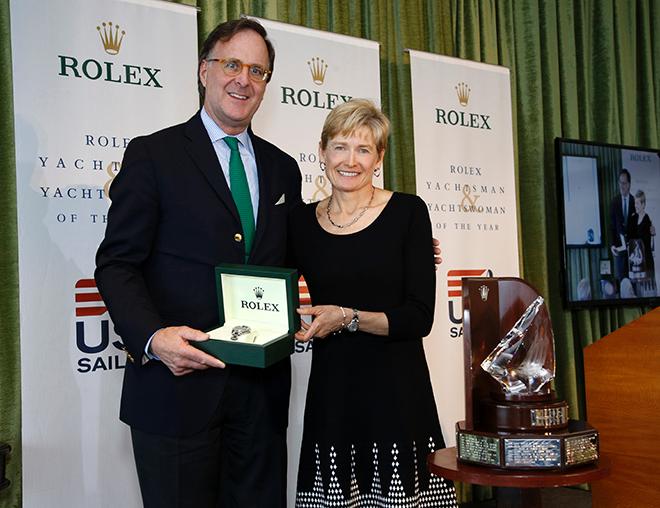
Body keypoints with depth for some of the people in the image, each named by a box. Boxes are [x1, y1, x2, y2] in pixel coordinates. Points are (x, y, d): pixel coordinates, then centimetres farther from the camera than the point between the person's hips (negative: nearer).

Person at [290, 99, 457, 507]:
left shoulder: (407, 212, -3)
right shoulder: (303, 222, 5)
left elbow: (420, 318, -8)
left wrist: (348, 318, -18)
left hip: (397, 393, -2)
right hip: (330, 393, 2)